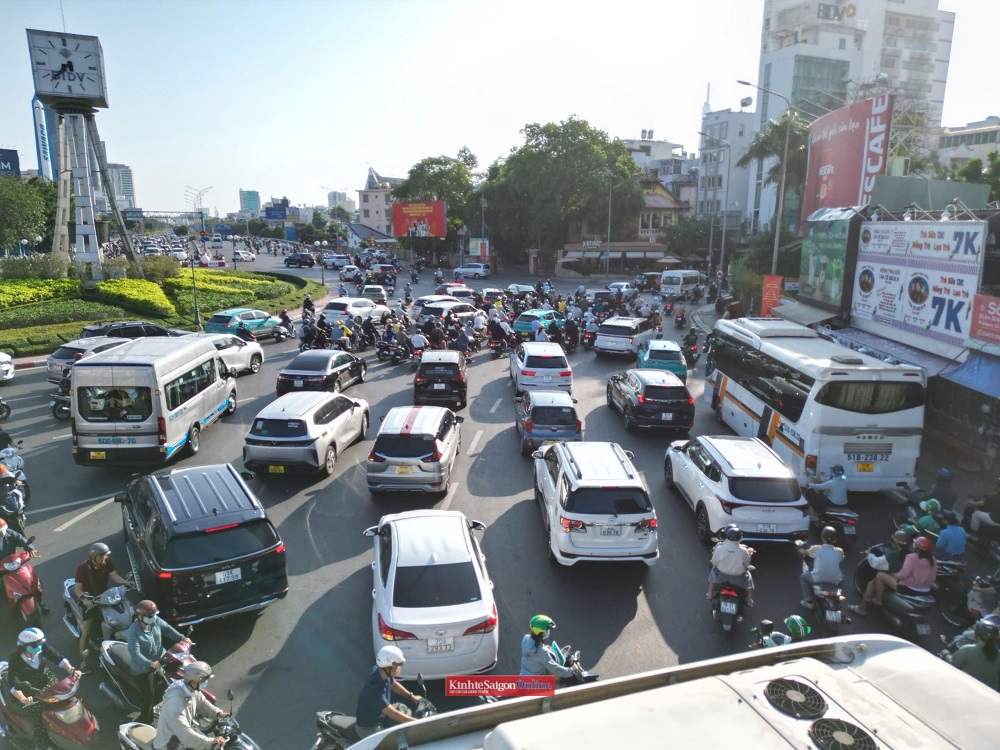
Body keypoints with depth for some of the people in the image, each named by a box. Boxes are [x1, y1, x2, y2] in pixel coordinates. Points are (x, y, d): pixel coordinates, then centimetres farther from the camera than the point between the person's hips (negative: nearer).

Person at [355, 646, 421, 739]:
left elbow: (393, 684, 10)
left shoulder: (379, 670, -13)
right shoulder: (374, 689, -37)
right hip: (369, 728, -9)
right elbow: (393, 714, -36)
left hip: (380, 715, 9)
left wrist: (411, 696, 8)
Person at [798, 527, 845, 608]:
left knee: (803, 577, 26)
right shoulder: (839, 551, -3)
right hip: (835, 581, 2)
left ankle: (808, 600, 20)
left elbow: (805, 553, 13)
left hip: (818, 579, -2)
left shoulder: (816, 549, -7)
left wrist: (803, 551, 37)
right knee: (841, 575, 36)